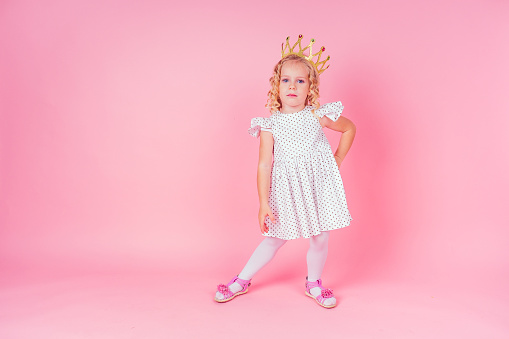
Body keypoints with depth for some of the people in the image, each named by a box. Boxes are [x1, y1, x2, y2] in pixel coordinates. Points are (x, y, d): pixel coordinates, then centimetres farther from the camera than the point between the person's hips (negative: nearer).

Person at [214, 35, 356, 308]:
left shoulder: (318, 117, -5)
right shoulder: (270, 125, -8)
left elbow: (349, 128, 13)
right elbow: (264, 165, -9)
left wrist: (337, 159, 8)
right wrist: (264, 203, -13)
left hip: (319, 185, 1)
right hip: (286, 190, -1)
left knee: (320, 239, 10)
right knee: (275, 240, 9)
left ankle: (313, 284, 36)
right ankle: (242, 281, 28)